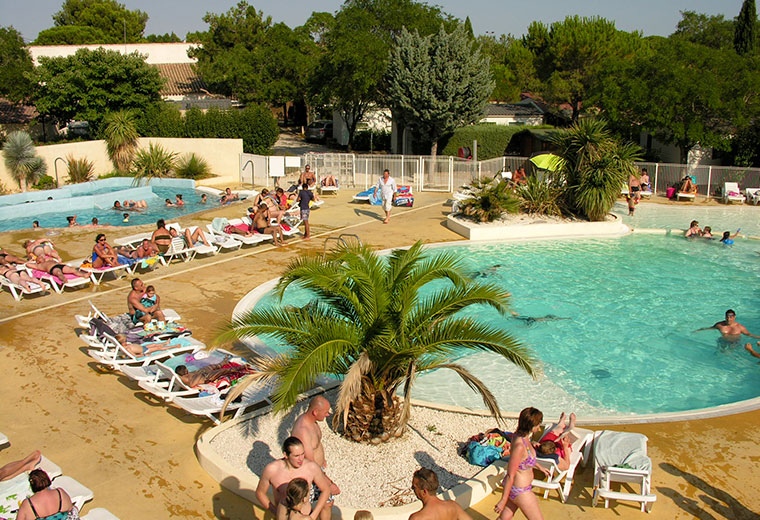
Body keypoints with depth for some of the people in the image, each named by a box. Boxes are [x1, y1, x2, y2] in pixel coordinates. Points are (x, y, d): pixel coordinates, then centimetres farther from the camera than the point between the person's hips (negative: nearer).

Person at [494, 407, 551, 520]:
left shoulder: (518, 434, -6)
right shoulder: (519, 446, -32)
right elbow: (510, 475, -25)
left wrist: (538, 466, 30)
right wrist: (503, 500, -18)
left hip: (513, 486, 8)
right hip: (520, 491, -8)